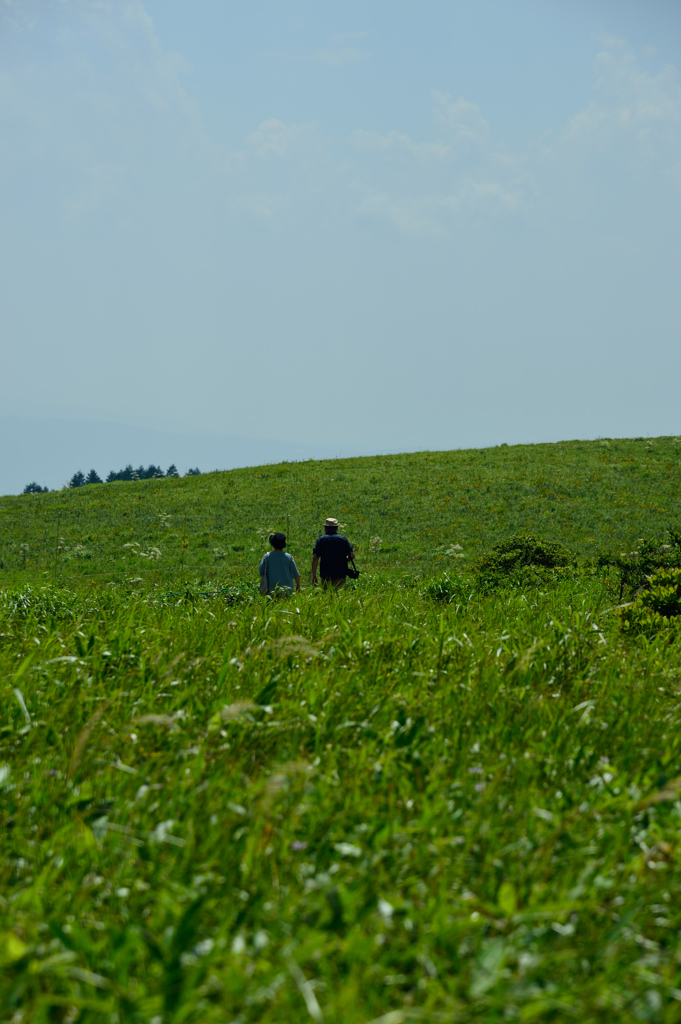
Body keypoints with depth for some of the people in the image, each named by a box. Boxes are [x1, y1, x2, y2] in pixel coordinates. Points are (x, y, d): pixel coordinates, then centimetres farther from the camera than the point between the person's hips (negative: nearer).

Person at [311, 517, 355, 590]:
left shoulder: (321, 540, 1)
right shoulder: (343, 539, 4)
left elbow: (315, 558, -5)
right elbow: (352, 555, -1)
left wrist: (314, 575, -3)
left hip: (326, 575, 0)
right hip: (340, 574, 0)